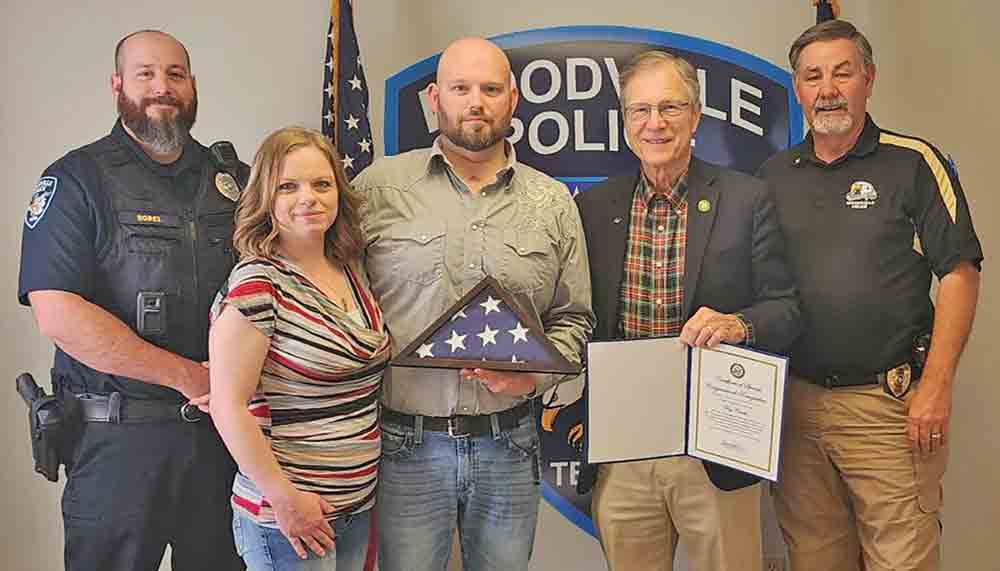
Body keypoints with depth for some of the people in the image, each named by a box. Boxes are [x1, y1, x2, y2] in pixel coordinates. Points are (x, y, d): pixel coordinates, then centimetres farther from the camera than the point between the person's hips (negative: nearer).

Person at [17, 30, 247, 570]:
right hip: (118, 438, -4)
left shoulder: (232, 176, 9)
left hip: (226, 428, 4)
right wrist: (188, 377, -16)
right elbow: (58, 314, -16)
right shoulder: (75, 179, -4)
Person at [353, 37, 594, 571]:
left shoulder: (553, 202, 5)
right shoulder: (378, 186, -2)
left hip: (509, 446, 2)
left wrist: (535, 373, -7)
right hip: (406, 445, -2)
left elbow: (572, 318, 10)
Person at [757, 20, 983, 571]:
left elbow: (959, 275, -4)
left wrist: (936, 387, -11)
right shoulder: (773, 174, 10)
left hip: (890, 404, -3)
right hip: (794, 400, 4)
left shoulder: (914, 164, -1)